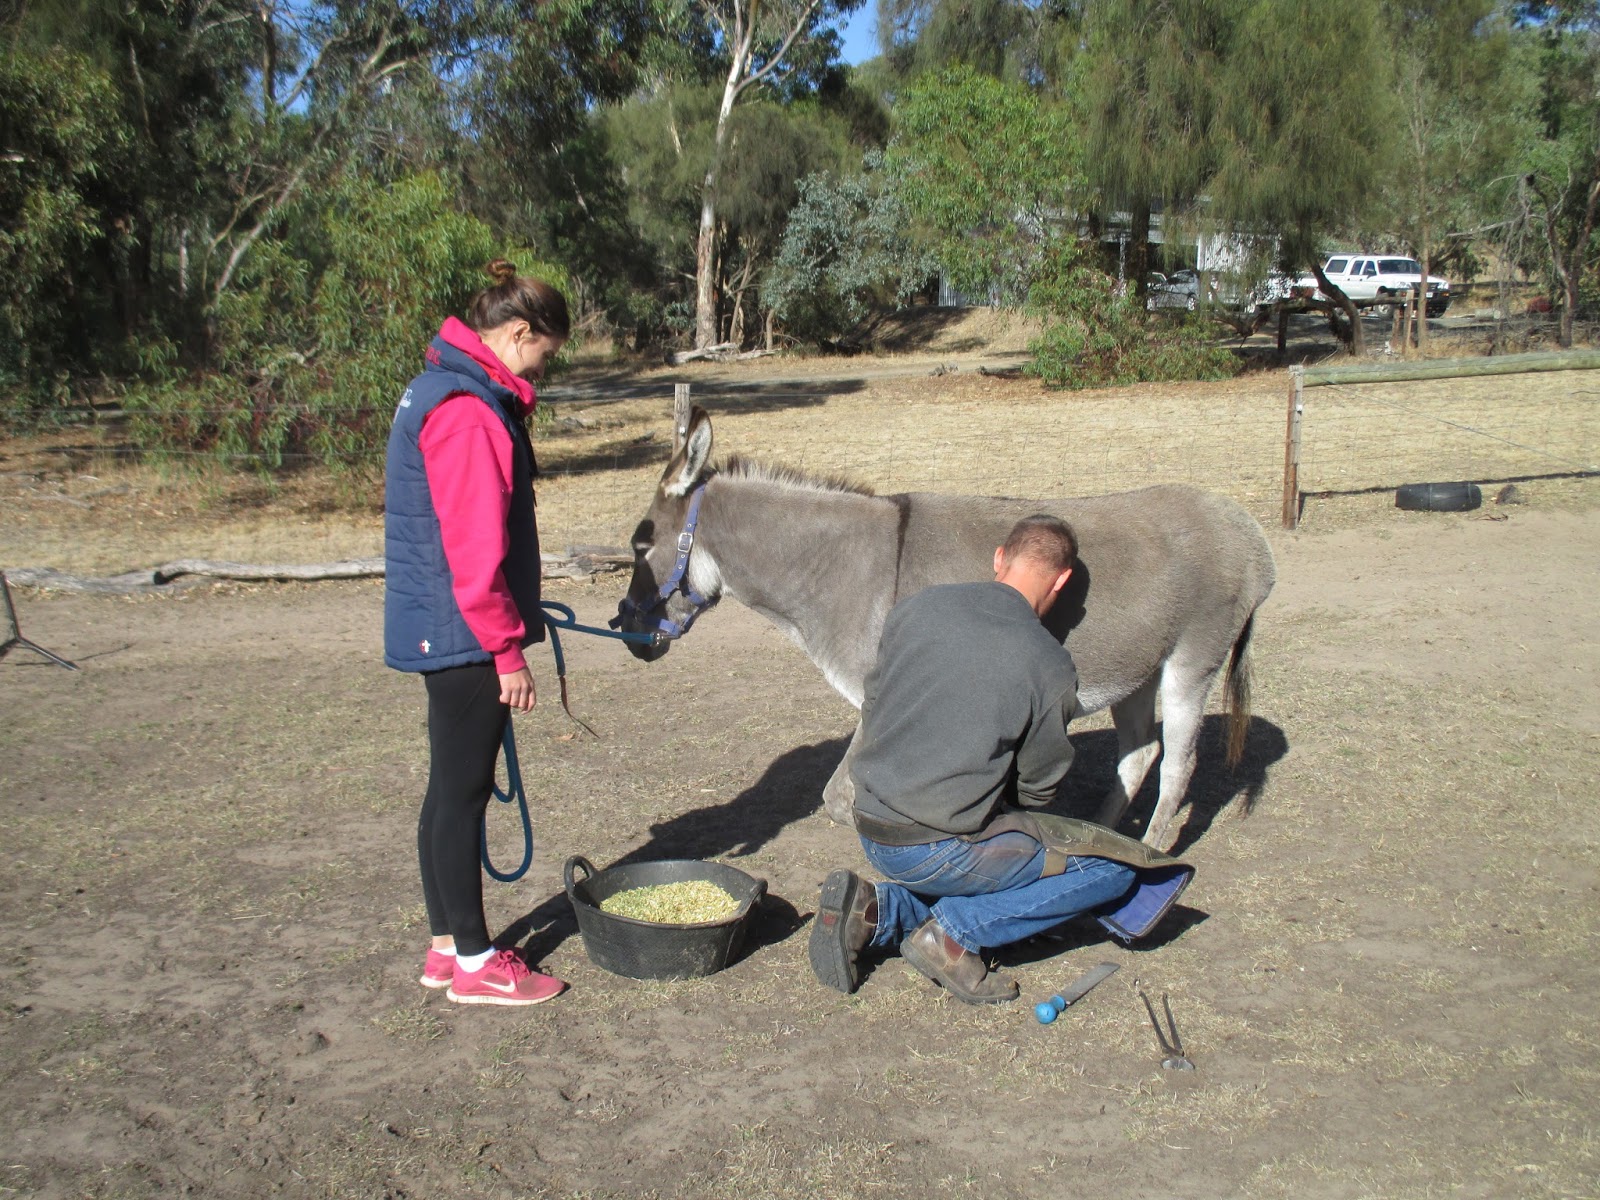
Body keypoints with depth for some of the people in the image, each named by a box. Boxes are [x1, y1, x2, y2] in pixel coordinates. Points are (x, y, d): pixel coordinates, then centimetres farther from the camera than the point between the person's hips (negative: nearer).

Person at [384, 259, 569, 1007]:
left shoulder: (438, 391, 15)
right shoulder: (469, 412, -18)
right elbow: (476, 548, -22)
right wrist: (508, 648, -17)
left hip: (436, 630, 10)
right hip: (463, 635, -10)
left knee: (452, 789, 16)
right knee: (462, 793, 0)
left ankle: (447, 945, 27)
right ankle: (474, 964, 12)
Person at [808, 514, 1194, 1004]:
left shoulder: (916, 607, 1)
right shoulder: (1051, 666, -11)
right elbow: (1037, 788, 1)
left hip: (871, 830, 7)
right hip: (938, 850, -6)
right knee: (1119, 864, 4)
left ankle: (875, 909, 6)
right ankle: (954, 932, -3)